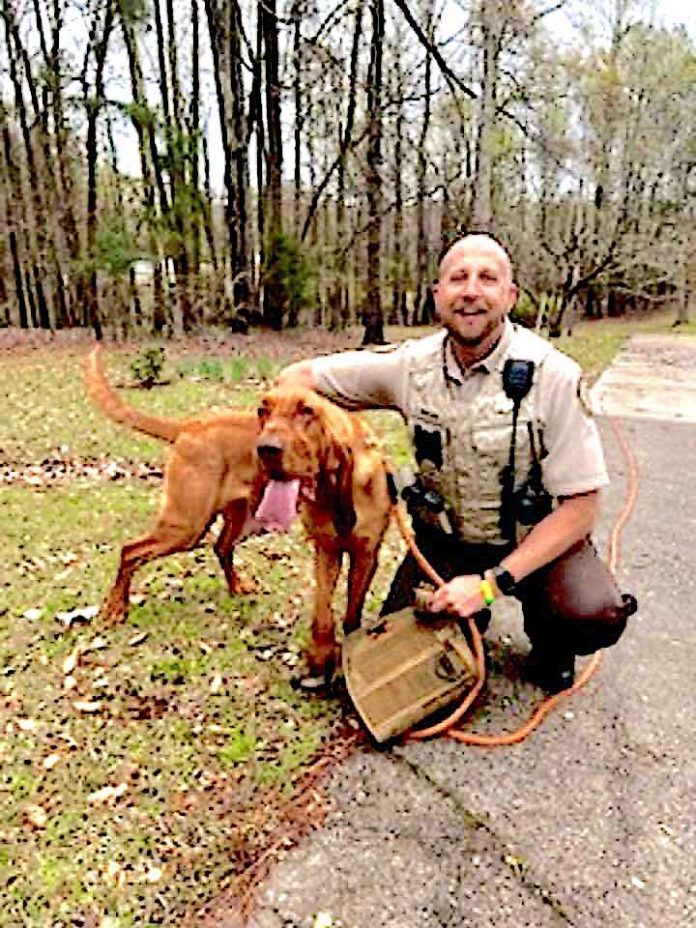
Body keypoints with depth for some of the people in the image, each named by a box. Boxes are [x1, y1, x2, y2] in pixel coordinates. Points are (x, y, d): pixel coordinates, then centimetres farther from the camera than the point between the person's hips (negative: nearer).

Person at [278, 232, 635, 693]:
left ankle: (548, 641, 9)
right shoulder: (411, 364, -12)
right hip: (445, 539, 3)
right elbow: (299, 376, -1)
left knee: (596, 615, -29)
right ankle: (466, 611, 25)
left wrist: (491, 583, -24)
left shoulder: (553, 375, -20)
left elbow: (582, 505, -18)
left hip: (537, 538, -2)